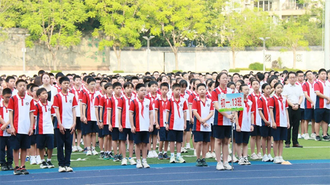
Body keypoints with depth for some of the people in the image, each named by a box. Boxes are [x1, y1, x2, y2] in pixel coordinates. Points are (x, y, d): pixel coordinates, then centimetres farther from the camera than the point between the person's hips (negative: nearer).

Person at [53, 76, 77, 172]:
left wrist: (74, 123, 0)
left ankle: (67, 164, 11)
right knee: (60, 145, 2)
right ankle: (61, 165, 7)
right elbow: (57, 110, -4)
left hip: (70, 126, 3)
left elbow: (74, 110, 8)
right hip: (60, 125, -3)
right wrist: (60, 124, -12)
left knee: (69, 146, 5)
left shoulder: (72, 96, 9)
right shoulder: (57, 96, 0)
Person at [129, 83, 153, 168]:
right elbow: (131, 114, -4)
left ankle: (144, 161, 13)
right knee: (138, 144, 3)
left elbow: (151, 114, 11)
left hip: (146, 127, 3)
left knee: (145, 144, 7)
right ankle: (138, 161, 9)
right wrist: (132, 126, -9)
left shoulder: (148, 101, 7)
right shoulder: (134, 102, -3)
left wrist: (151, 125, 3)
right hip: (137, 127, -3)